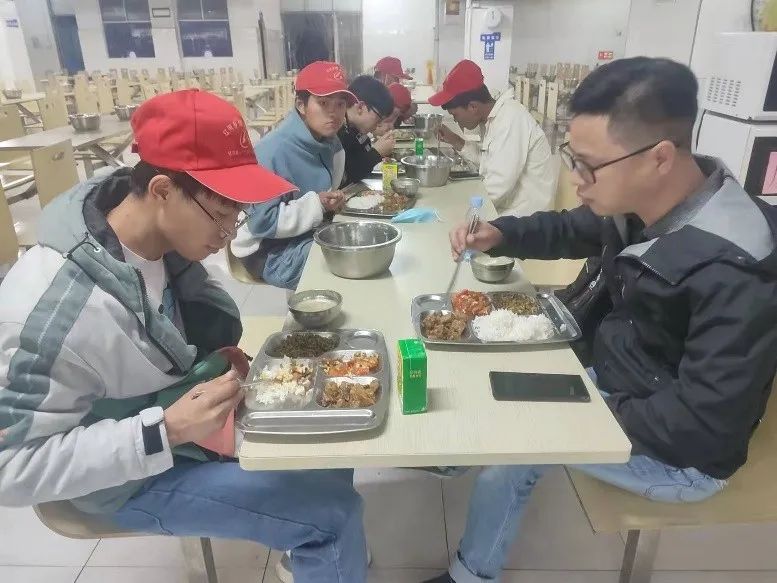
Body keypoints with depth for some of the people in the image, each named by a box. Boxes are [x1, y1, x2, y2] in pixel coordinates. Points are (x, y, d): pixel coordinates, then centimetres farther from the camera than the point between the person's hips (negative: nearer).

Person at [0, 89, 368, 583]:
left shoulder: (162, 235, -13)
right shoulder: (58, 312, -35)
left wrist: (222, 356, -9)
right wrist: (166, 431, -33)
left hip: (177, 405, 7)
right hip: (134, 476, -7)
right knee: (334, 510, -12)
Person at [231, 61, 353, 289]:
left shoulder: (330, 142, -2)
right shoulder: (272, 151, -25)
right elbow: (261, 222, -24)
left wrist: (334, 200, -8)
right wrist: (315, 205, -27)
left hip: (310, 233, 8)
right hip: (269, 249, -7)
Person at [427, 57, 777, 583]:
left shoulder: (734, 270, -34)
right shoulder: (643, 203, -9)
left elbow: (705, 426, -31)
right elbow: (574, 231, 9)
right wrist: (500, 235, -8)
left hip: (681, 455, -7)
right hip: (614, 384, 8)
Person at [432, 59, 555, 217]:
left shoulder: (510, 119, -24)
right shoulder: (490, 117, 4)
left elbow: (497, 188, -28)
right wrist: (455, 141, 4)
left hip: (524, 216, -8)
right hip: (508, 208, 8)